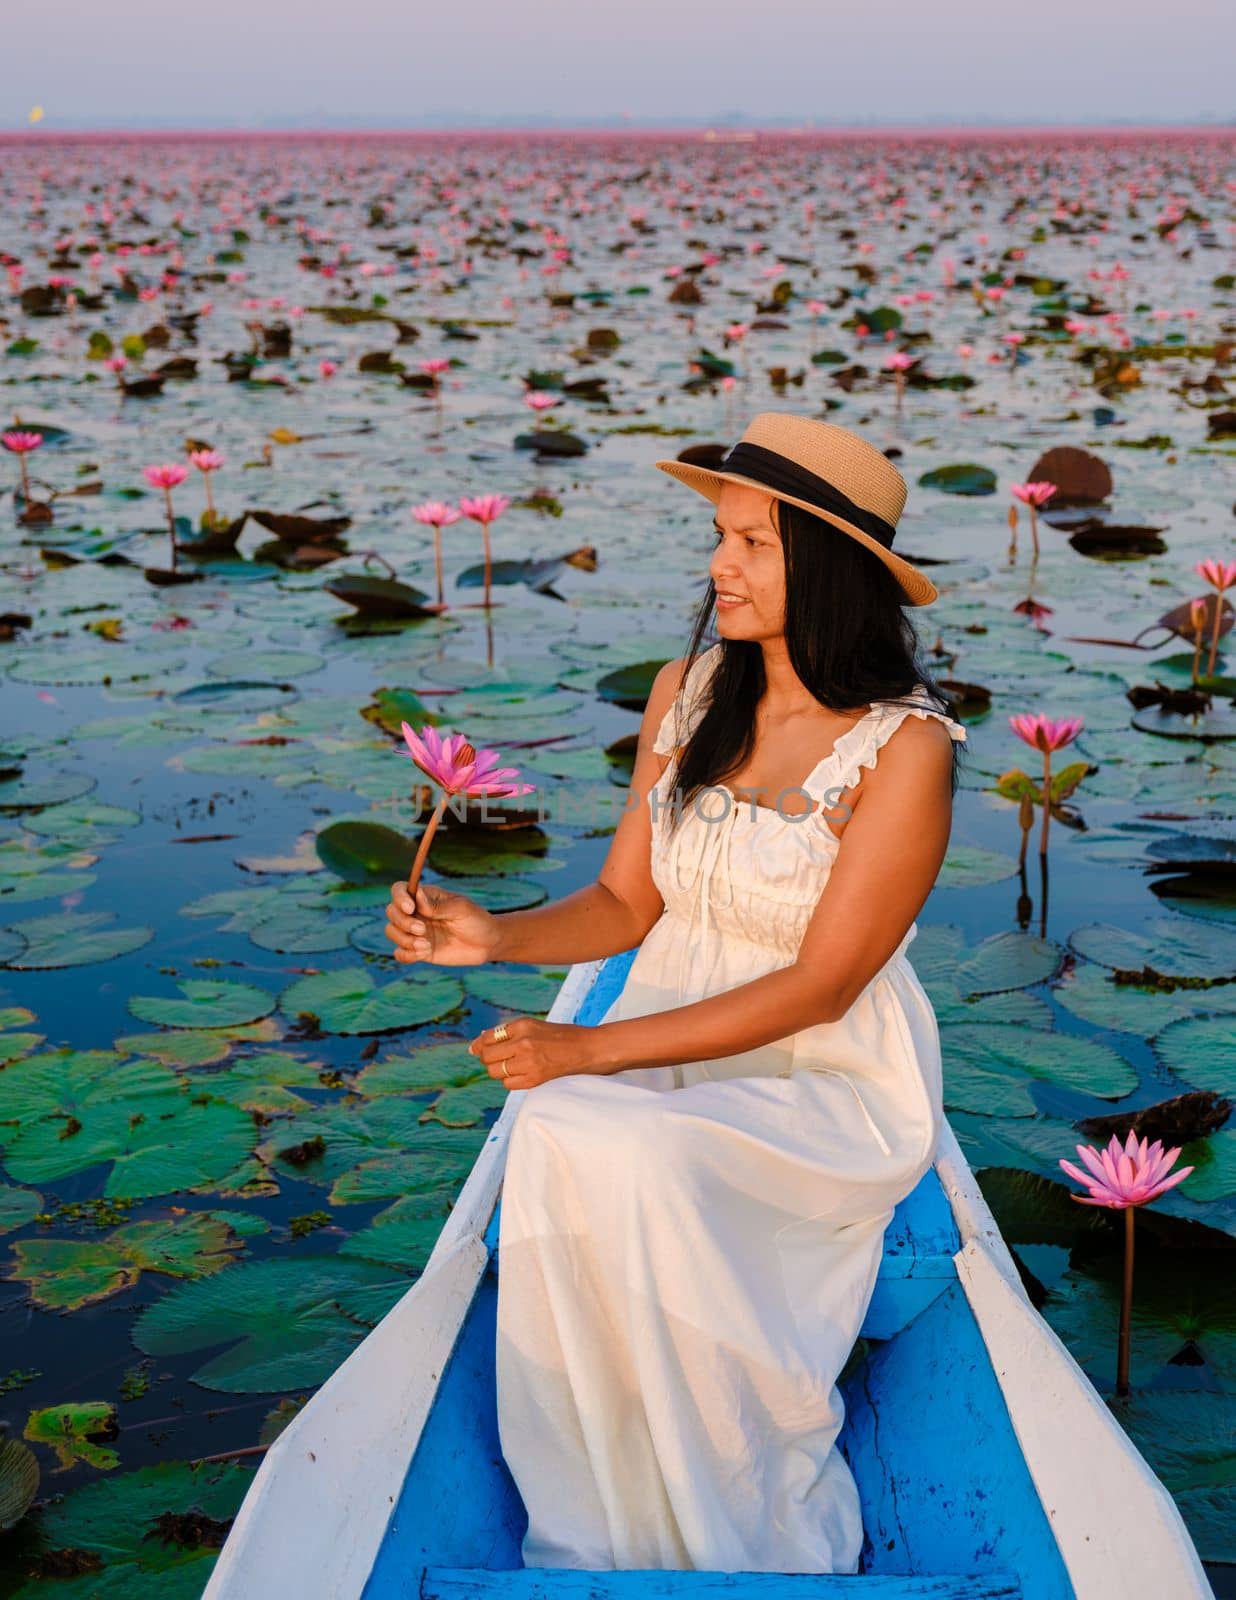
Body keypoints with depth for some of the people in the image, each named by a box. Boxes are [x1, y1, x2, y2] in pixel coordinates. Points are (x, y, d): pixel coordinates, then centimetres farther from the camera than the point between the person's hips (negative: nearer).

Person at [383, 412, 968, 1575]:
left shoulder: (906, 748, -15)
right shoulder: (687, 692, 3)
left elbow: (818, 988, -17)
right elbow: (626, 902, 7)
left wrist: (592, 1052, -22)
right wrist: (494, 936, -13)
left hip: (832, 1082, -4)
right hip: (671, 1037, 5)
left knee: (640, 1163, -33)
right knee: (555, 1141, -28)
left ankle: (753, 1539, -11)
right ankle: (591, 1541, -14)